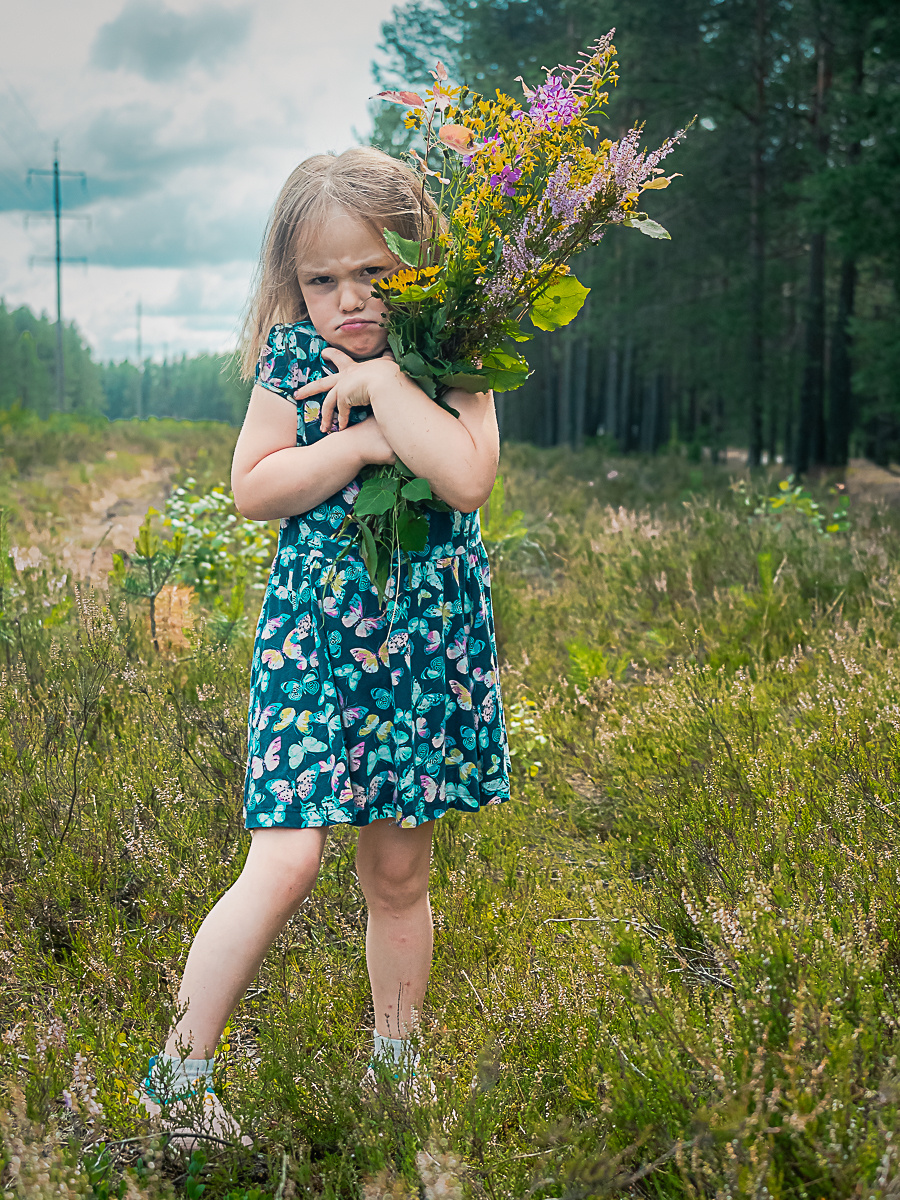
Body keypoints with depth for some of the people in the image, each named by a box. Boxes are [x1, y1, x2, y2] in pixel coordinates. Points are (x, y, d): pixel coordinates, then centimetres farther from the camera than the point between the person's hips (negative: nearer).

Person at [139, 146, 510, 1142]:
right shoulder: (292, 352, 0)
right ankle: (176, 1077, 3)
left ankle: (394, 1066, 30)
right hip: (315, 630, -1)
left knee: (398, 870, 11)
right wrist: (365, 441, -14)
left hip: (429, 637, 2)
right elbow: (253, 489, -6)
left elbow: (467, 477, -18)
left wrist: (378, 379, -16)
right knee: (286, 861, -11)